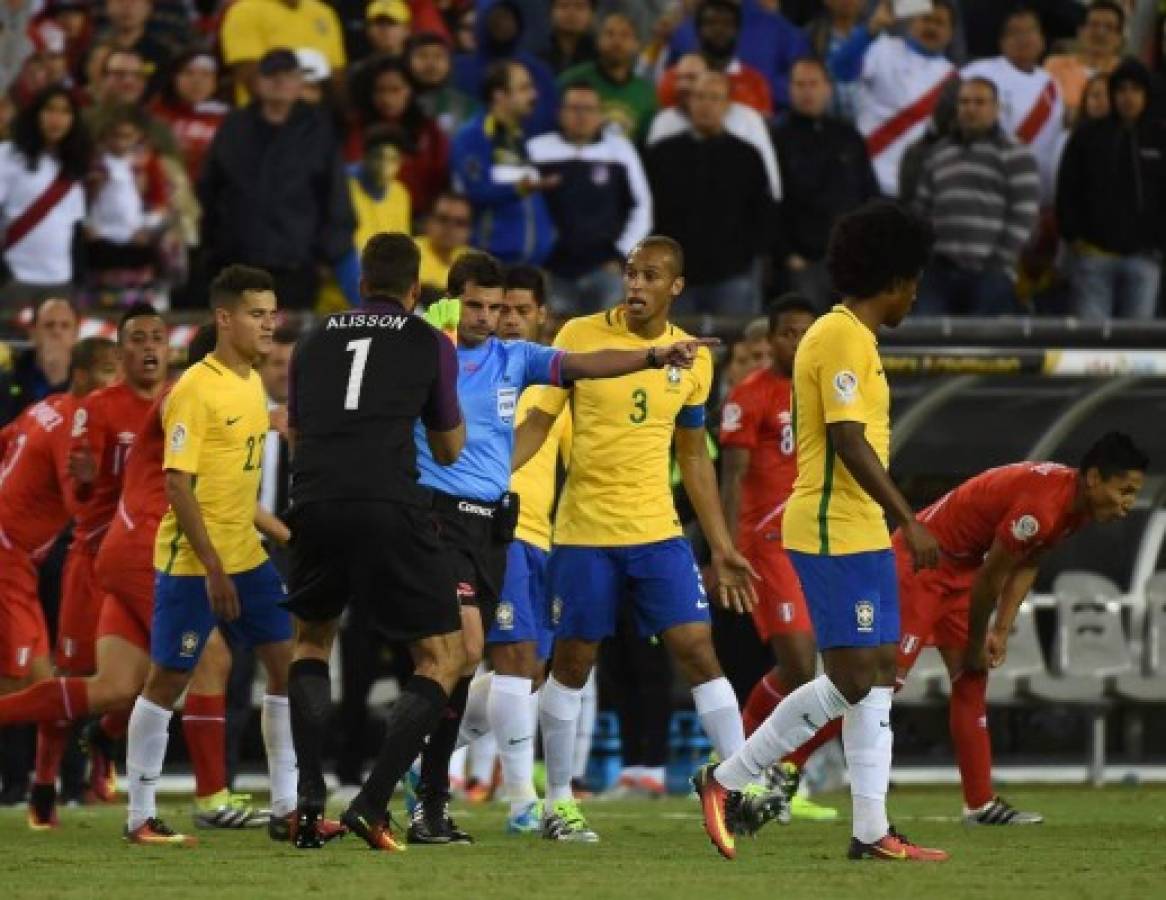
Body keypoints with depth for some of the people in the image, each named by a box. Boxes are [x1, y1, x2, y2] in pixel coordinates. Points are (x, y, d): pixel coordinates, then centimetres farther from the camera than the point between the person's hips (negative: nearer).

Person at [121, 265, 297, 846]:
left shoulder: (252, 384, 10)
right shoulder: (195, 390, -16)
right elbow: (178, 485, -19)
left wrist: (280, 533, 20)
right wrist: (213, 569, -21)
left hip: (246, 557, 8)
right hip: (191, 560, -8)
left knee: (288, 664, 4)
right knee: (167, 680, -1)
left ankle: (286, 809, 10)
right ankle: (140, 817, 8)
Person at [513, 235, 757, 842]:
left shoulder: (692, 359, 5)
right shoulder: (580, 336, -4)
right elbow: (538, 423, 0)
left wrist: (722, 549, 12)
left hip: (658, 531, 2)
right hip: (583, 532, -2)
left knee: (696, 649, -7)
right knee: (572, 663, 4)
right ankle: (558, 802, 16)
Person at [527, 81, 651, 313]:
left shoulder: (620, 149, 6)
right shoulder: (537, 150, 3)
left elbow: (641, 206, 11)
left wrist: (621, 255, 4)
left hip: (604, 268, 0)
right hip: (555, 271, 0)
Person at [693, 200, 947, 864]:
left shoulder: (854, 338, 17)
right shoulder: (842, 339, -14)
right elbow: (849, 443, -20)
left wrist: (897, 521, 23)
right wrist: (911, 521, -20)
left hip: (861, 534, 11)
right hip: (835, 533, -11)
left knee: (878, 675, 7)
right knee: (852, 678, -11)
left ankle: (872, 831, 6)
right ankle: (728, 779, -1)